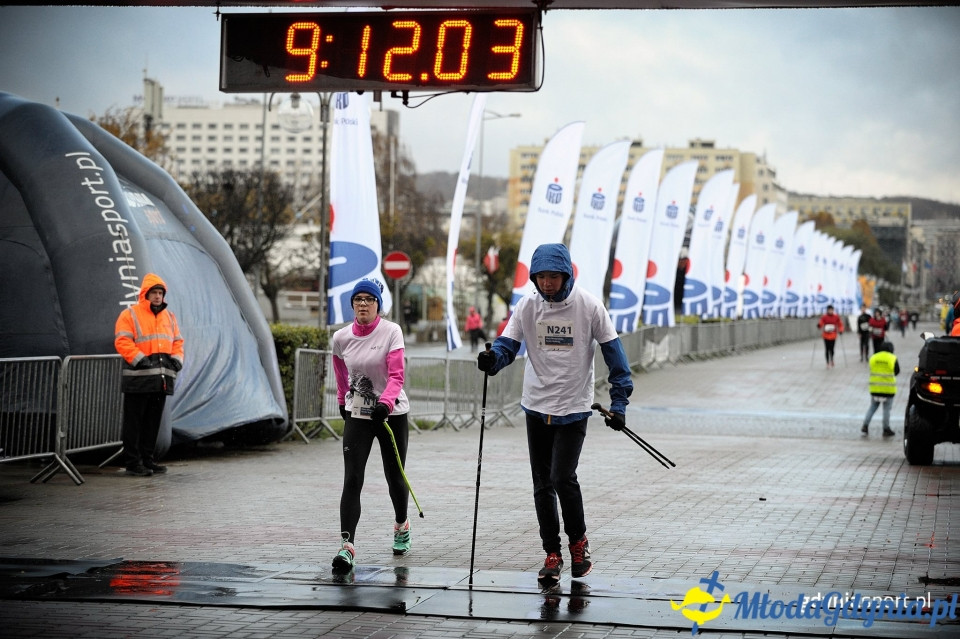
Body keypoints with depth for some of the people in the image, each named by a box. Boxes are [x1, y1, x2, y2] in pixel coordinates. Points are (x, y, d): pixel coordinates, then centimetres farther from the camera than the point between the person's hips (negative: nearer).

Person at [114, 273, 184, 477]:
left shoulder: (169, 316, 18)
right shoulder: (129, 315, -3)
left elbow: (177, 341, 20)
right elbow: (122, 342, -11)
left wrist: (176, 360, 3)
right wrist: (140, 359, -19)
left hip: (162, 379, 6)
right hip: (137, 379, -6)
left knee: (153, 422, 10)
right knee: (134, 422, -2)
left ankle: (148, 459, 18)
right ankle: (133, 462, 1)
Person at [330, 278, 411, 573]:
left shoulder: (391, 331, -11)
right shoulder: (341, 338, 0)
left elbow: (396, 374, -20)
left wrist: (385, 402, -35)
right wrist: (342, 401, 29)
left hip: (392, 413, -2)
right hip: (357, 415, 2)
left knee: (395, 478, 12)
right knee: (352, 480, -13)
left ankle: (402, 527, 42)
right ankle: (347, 546, -21)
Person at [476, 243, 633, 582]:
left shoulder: (588, 306, -8)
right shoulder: (527, 306, -1)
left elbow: (613, 352, -2)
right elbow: (508, 344, -4)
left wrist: (619, 402, -5)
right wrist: (492, 359, -28)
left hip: (574, 407, -3)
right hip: (537, 407, 3)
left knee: (563, 478, -14)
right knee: (542, 485, 7)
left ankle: (578, 540, 10)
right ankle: (552, 554, 18)